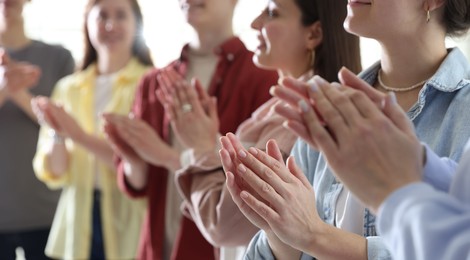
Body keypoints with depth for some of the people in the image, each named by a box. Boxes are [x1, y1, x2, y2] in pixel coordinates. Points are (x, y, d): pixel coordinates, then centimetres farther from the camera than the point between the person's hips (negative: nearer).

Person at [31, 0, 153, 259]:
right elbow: (53, 173, 6)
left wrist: (79, 135, -19)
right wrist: (57, 135, -13)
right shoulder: (68, 88, 8)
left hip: (133, 225, -3)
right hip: (80, 224, 4)